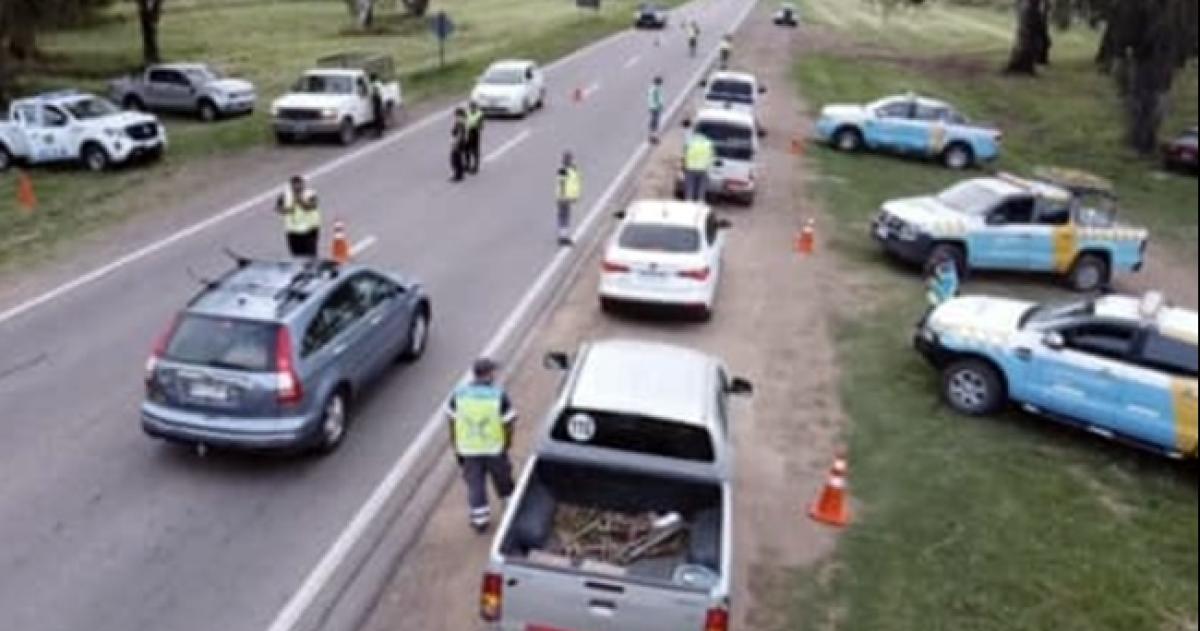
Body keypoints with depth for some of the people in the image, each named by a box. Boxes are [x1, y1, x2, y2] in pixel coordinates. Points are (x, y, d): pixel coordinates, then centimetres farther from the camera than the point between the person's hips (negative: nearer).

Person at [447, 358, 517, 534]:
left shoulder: (458, 395, -6)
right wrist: (507, 444, 6)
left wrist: (456, 447, 12)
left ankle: (480, 521, 18)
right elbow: (508, 423, -10)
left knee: (475, 485, 12)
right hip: (495, 448, -1)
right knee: (502, 479, 20)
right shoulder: (499, 396, -14)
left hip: (468, 449, 1)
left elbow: (452, 423, 1)